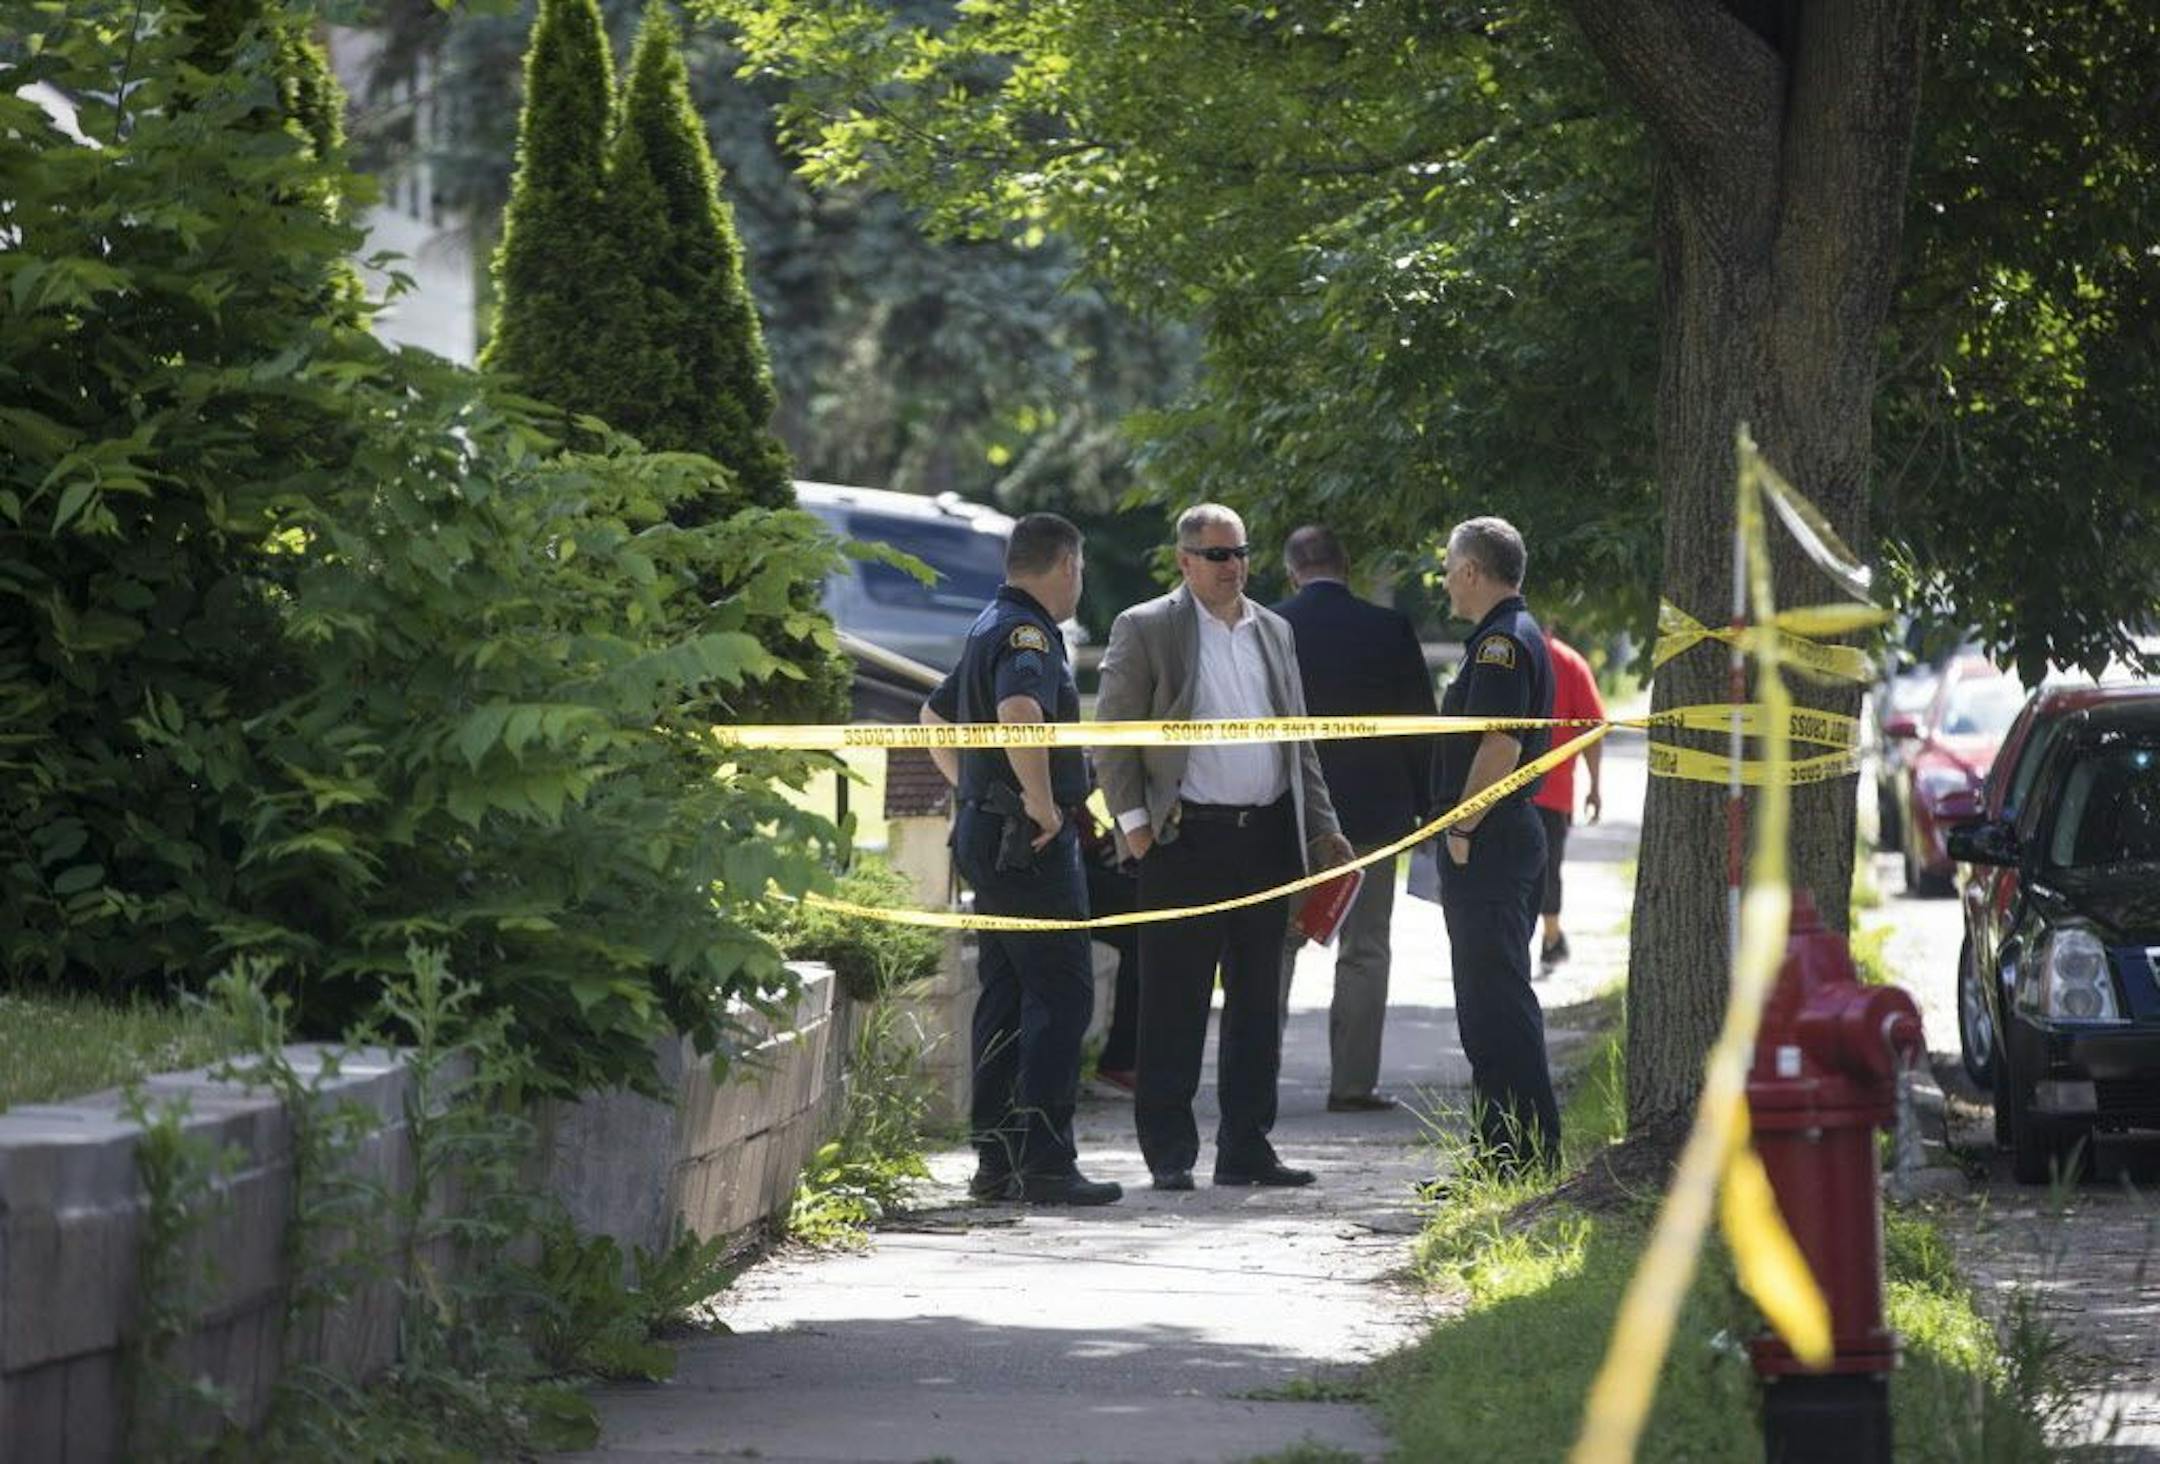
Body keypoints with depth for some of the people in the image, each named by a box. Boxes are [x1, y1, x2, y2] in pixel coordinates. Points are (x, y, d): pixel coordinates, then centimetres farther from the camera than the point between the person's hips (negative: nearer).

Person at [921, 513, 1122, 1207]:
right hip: (1031, 840, -10)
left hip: (986, 832, 10)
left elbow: (935, 718, 31)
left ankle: (995, 1159, 14)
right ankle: (1044, 1161, -14)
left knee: (1005, 995, 12)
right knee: (1060, 996, -9)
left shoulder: (989, 629, 18)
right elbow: (1019, 712, -34)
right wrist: (1043, 803, -25)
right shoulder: (1028, 634, -14)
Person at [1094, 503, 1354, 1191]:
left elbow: (1299, 741, 20)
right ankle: (1169, 1152, 2)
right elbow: (1112, 734, -2)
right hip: (1186, 842, -5)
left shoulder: (1273, 632, 16)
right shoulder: (1144, 630, -1)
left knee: (1258, 1002, 8)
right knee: (1175, 1004, -3)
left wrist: (1322, 828, 14)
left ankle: (1245, 1147, 14)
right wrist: (1133, 820, -9)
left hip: (1267, 841, 5)